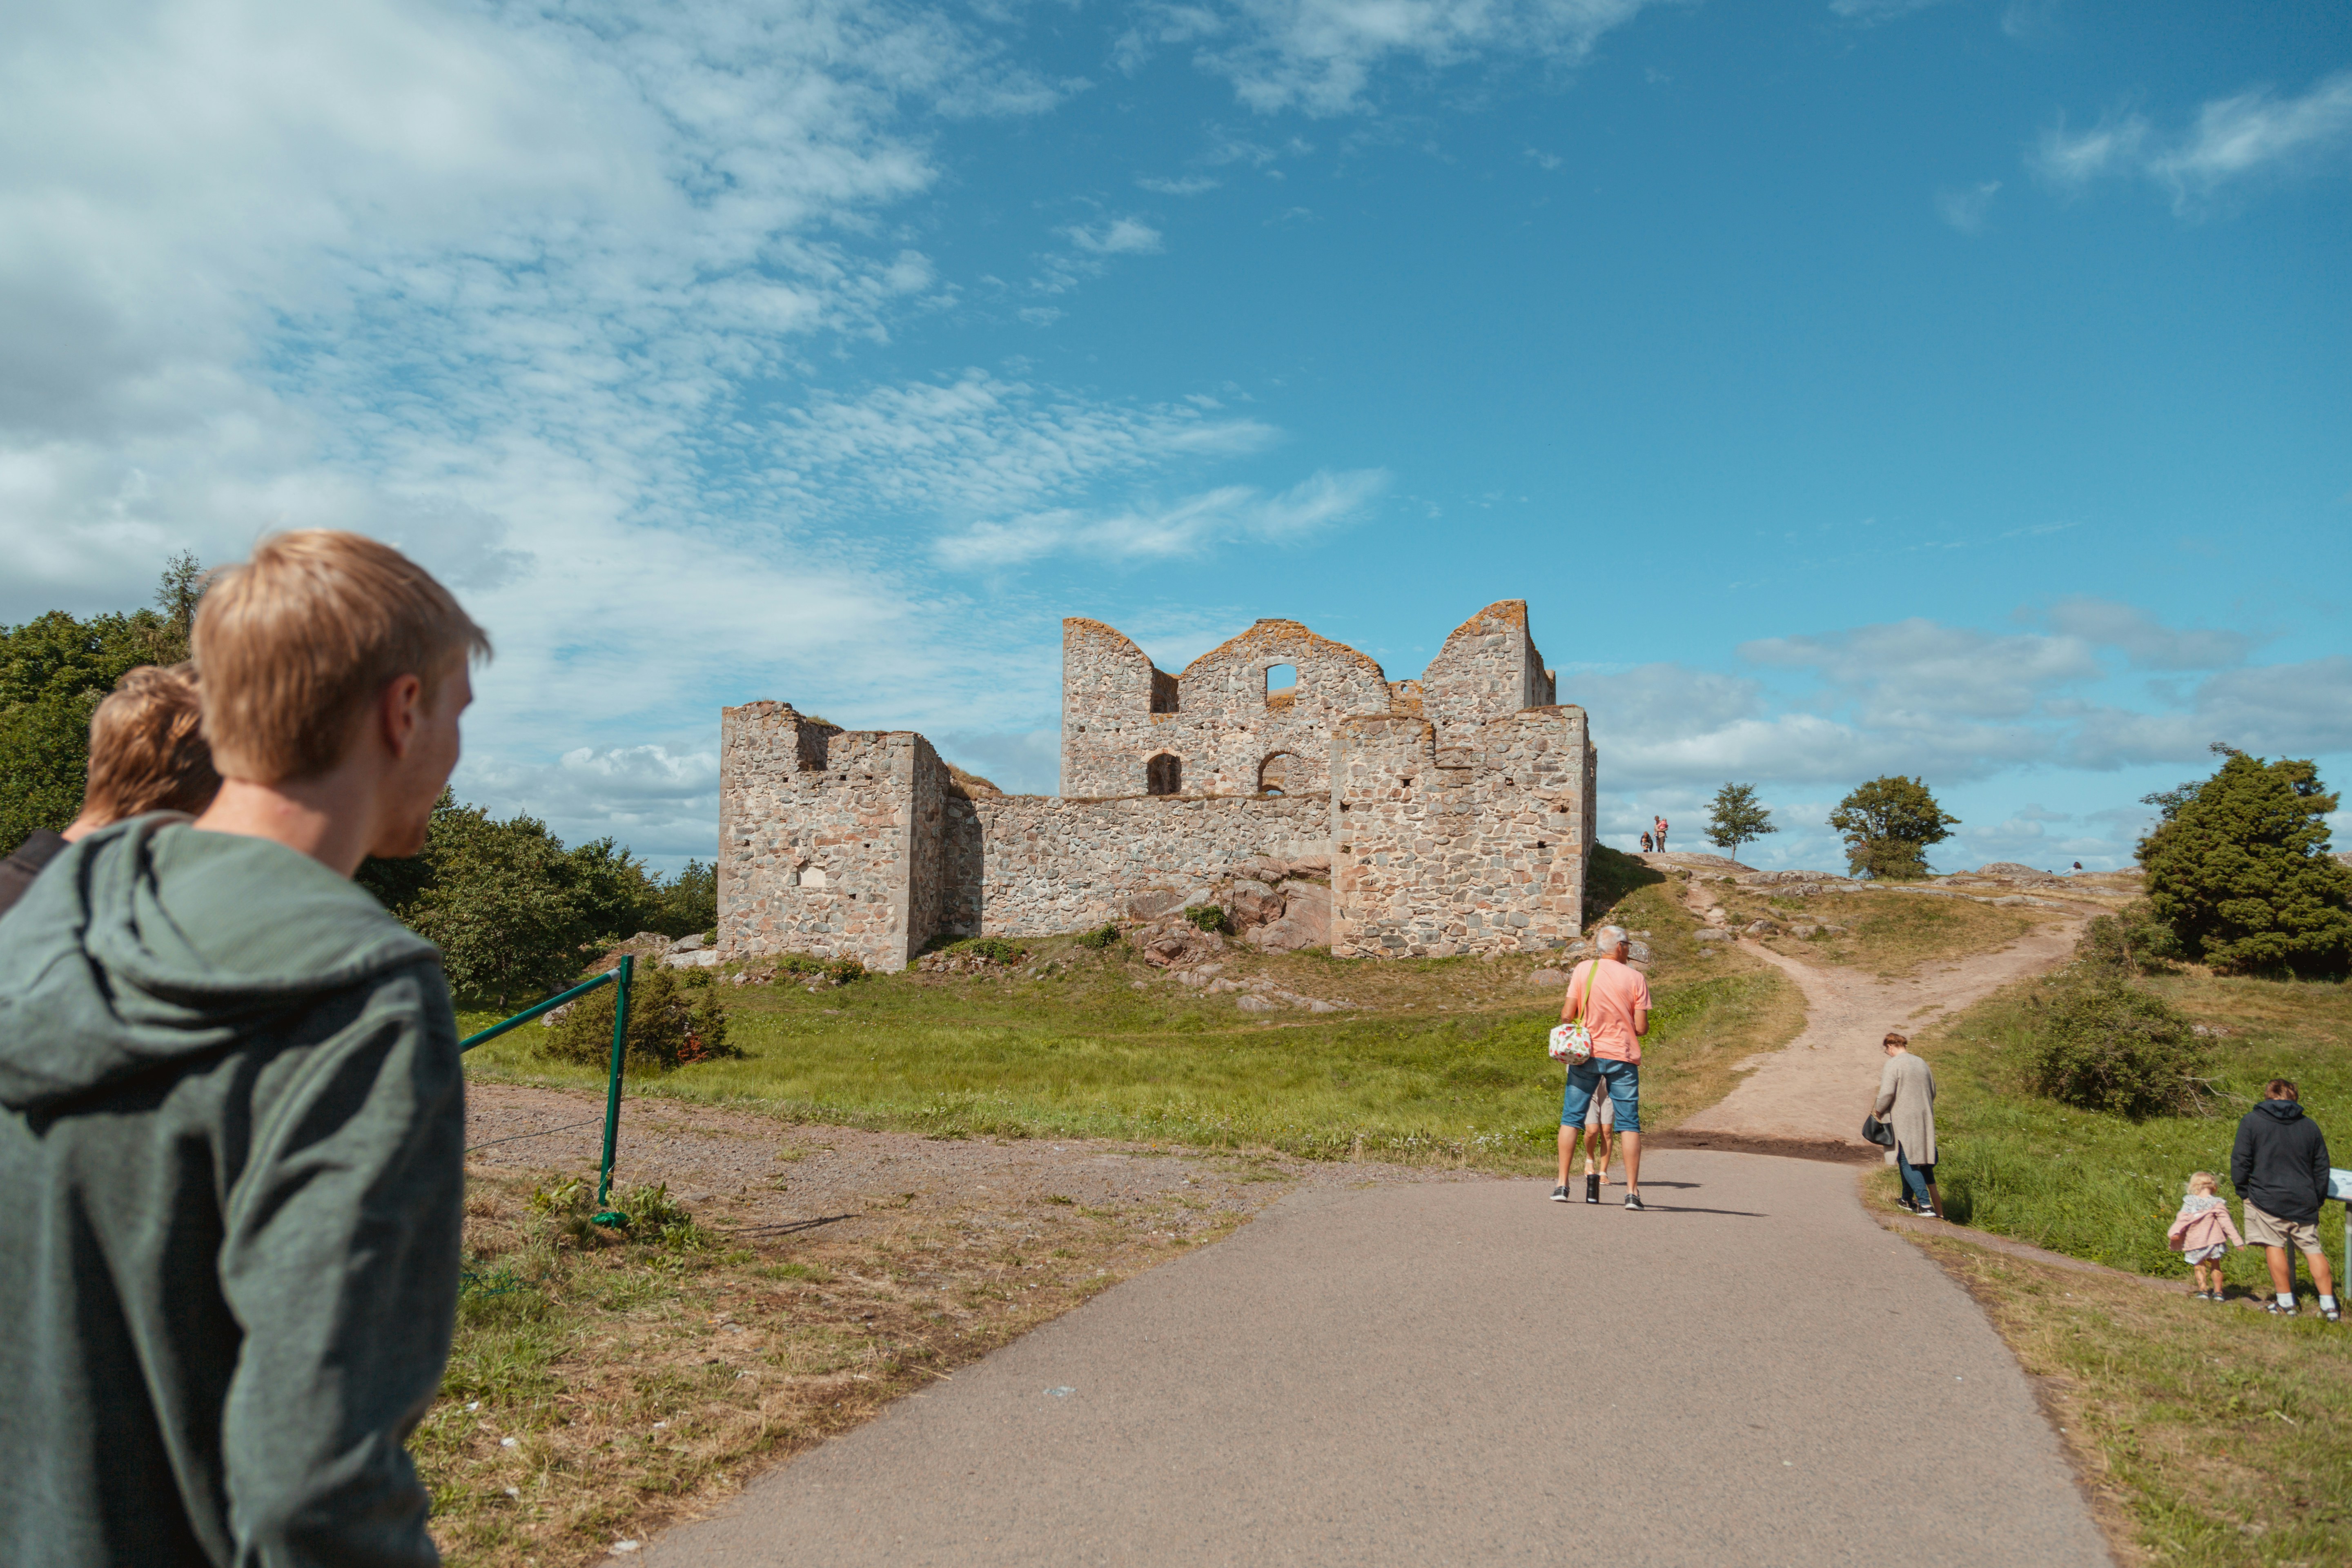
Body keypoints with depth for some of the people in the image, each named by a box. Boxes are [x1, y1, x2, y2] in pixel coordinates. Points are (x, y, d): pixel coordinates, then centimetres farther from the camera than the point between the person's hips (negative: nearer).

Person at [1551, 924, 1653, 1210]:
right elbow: (1641, 1028, -6)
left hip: (1586, 1055, 1)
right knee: (1629, 1123, 5)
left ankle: (1562, 1185, 5)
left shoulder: (1583, 970, -2)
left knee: (1571, 1118, 8)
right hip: (1622, 1057, -1)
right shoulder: (1635, 977, -3)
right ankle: (1632, 1191, 1)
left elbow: (1567, 1015, -6)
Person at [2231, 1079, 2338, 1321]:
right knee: (2313, 1249, 9)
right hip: (2304, 1201, 4)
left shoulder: (2251, 1121, -3)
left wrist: (2243, 1191, 6)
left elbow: (2240, 1161, -5)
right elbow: (2322, 1167, 13)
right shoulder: (2310, 1125, 8)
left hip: (2267, 1199, -3)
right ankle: (2328, 1305, 8)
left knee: (2275, 1247, 3)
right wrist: (2318, 1200, 21)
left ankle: (2286, 1303, 6)